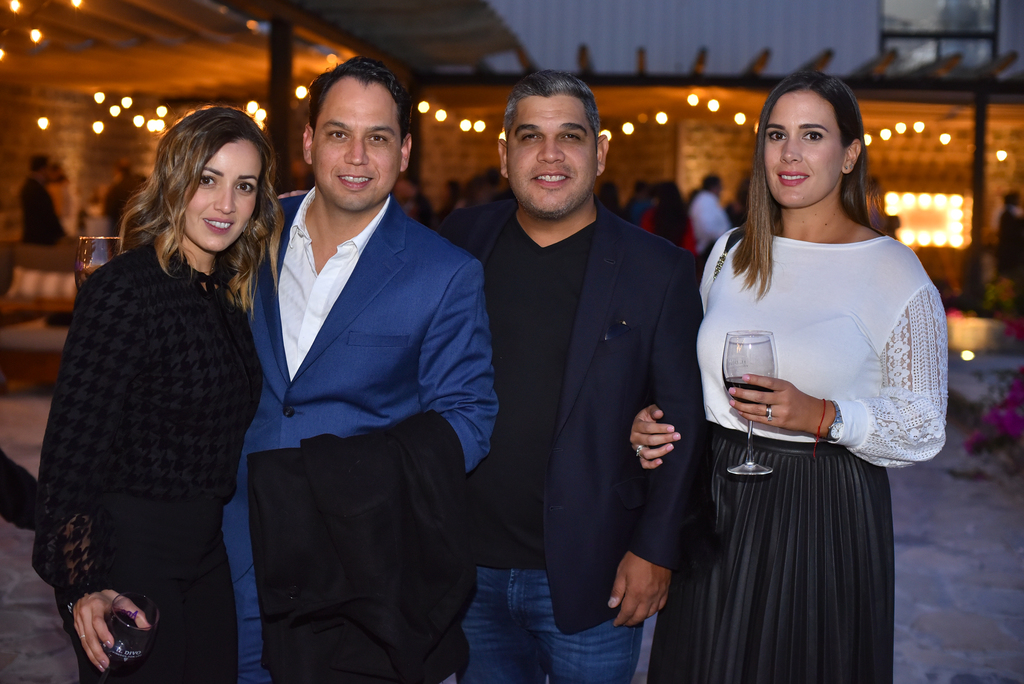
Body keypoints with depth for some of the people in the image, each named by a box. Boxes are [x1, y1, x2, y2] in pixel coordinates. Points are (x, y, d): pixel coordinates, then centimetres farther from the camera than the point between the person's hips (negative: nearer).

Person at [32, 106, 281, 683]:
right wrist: (84, 586, -23)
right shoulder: (126, 289, -17)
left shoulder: (230, 293, 6)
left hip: (207, 549, 8)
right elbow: (73, 445, -19)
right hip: (129, 551, -7)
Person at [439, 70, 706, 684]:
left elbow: (685, 418, -5)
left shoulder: (659, 269, -6)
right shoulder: (462, 242, 3)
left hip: (590, 582, -2)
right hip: (473, 571, 3)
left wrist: (655, 551, -8)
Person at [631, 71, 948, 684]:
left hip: (827, 512, -4)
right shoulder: (731, 254, 8)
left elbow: (925, 428, -7)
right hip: (716, 498, 4)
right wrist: (655, 424, 0)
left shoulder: (895, 273, -7)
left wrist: (822, 417, -22)